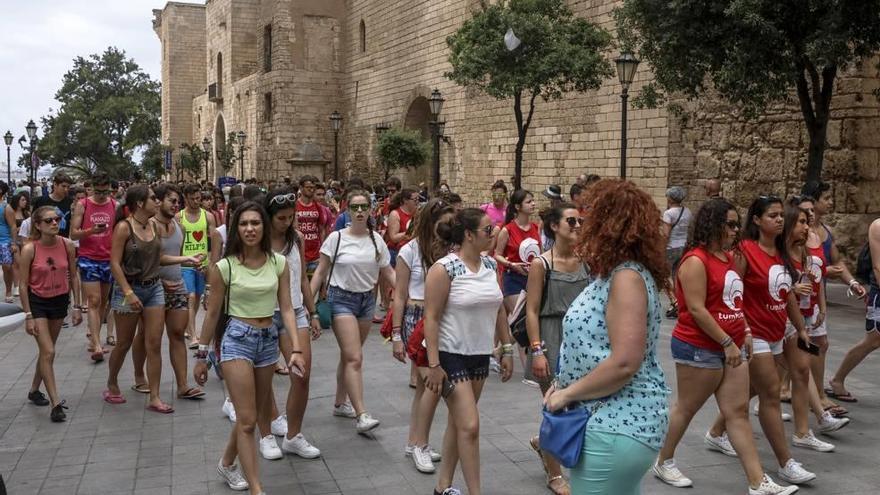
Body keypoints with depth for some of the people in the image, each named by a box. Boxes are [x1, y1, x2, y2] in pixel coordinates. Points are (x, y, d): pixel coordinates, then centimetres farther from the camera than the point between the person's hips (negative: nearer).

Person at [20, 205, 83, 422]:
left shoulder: (67, 245, -8)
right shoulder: (29, 249, -18)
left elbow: (73, 277, 2)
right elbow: (23, 285, -12)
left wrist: (77, 307, 2)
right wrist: (28, 316, -13)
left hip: (59, 301, 4)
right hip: (37, 302, -4)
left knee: (47, 350, 16)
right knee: (48, 352, -9)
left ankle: (34, 390, 37)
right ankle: (55, 404, -5)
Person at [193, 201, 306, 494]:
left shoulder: (278, 263, -1)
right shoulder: (224, 267, -9)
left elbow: (286, 309, 0)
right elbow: (212, 314, 0)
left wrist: (296, 349, -10)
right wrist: (202, 356, 4)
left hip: (269, 340, 4)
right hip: (237, 339, -4)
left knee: (251, 416, 16)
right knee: (247, 420, -6)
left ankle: (227, 464, 41)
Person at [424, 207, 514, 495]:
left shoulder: (490, 265, 4)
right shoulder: (444, 268, -16)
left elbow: (498, 310, 13)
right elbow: (431, 318, -16)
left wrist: (507, 349, 10)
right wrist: (433, 365, -19)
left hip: (480, 355, 7)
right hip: (451, 356, -7)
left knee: (458, 422, 15)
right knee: (470, 426, -7)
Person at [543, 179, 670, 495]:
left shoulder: (627, 277, -20)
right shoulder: (616, 274, 12)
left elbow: (624, 363, -27)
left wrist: (568, 394, -17)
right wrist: (563, 384, 8)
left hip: (618, 426, -10)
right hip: (617, 420, 10)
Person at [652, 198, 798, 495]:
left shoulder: (729, 257, 11)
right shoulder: (696, 261, -17)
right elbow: (696, 309, -22)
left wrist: (745, 332, 10)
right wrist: (727, 343, -20)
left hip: (731, 347, 8)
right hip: (699, 349, -8)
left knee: (738, 412, 6)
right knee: (687, 408, 6)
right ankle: (663, 463, 26)